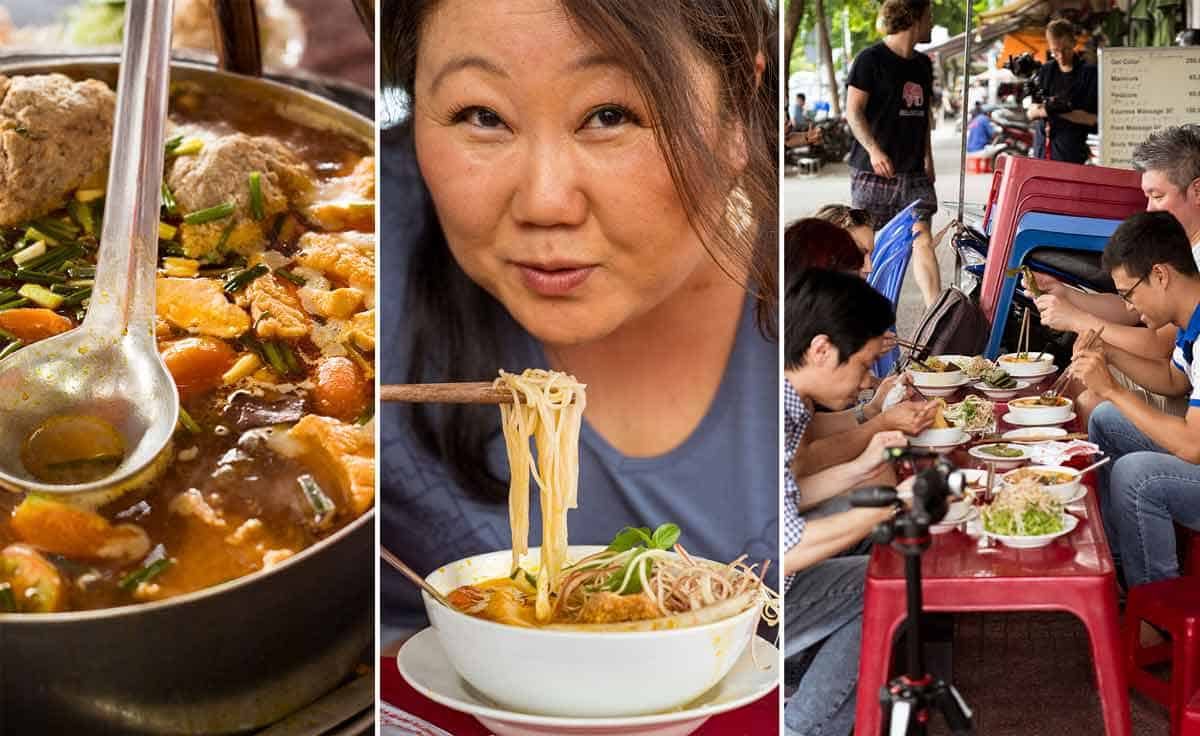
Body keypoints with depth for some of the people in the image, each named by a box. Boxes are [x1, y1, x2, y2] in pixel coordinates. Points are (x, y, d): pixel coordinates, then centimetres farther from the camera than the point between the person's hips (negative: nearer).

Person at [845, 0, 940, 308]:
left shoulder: (922, 64, 15)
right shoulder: (871, 59, -6)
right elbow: (853, 111, -9)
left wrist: (928, 157, 17)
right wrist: (874, 150, -19)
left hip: (914, 170, 5)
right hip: (873, 170, -5)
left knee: (922, 237, -6)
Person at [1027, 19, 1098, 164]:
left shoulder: (1089, 72, -2)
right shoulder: (1045, 71, 13)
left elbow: (1092, 118, -7)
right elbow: (1031, 113, 11)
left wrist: (1063, 110, -19)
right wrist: (1045, 109, -12)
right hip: (1041, 149, 5)